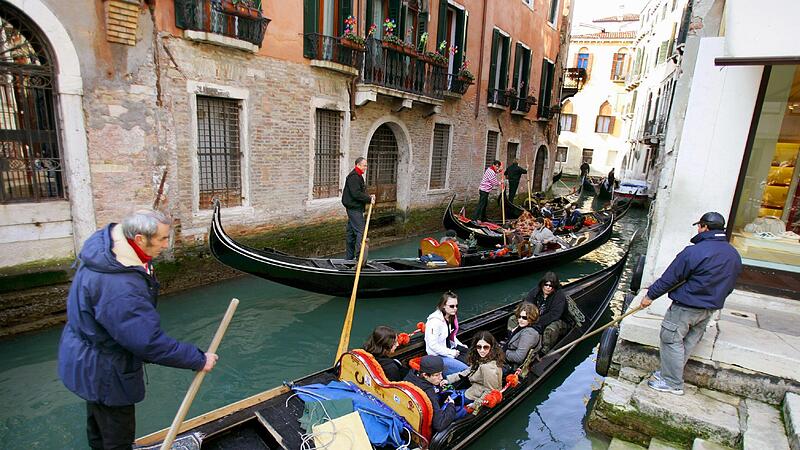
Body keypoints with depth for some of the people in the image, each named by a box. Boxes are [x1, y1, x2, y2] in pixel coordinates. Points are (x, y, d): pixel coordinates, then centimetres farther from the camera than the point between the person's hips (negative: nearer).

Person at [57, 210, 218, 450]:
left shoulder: (105, 240, -12)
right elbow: (150, 342, -36)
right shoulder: (119, 288, -40)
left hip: (87, 355, 10)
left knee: (99, 418, 32)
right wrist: (199, 360, -26)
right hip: (103, 371, -9)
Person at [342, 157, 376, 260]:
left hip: (355, 208, 11)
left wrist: (369, 197, 6)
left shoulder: (358, 176, 19)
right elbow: (356, 194, -23)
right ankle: (359, 256, -11)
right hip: (354, 208, -11)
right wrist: (369, 199, -17)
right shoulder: (353, 177, -15)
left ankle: (349, 257, 22)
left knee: (351, 232, 14)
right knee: (360, 231, -12)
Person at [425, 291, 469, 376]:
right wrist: (451, 352, -19)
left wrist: (461, 346, 5)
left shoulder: (451, 317, 3)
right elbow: (433, 345, -25)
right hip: (438, 356, -9)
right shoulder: (435, 321, -25)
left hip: (450, 349, 9)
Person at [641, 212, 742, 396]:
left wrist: (650, 295, -7)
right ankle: (671, 373, 29)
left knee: (671, 340, 4)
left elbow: (669, 279, -17)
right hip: (710, 309, 8)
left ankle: (673, 384, 11)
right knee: (689, 342, 17)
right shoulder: (735, 255, 3)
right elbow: (729, 286, 14)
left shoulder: (694, 252, -22)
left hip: (686, 307, -8)